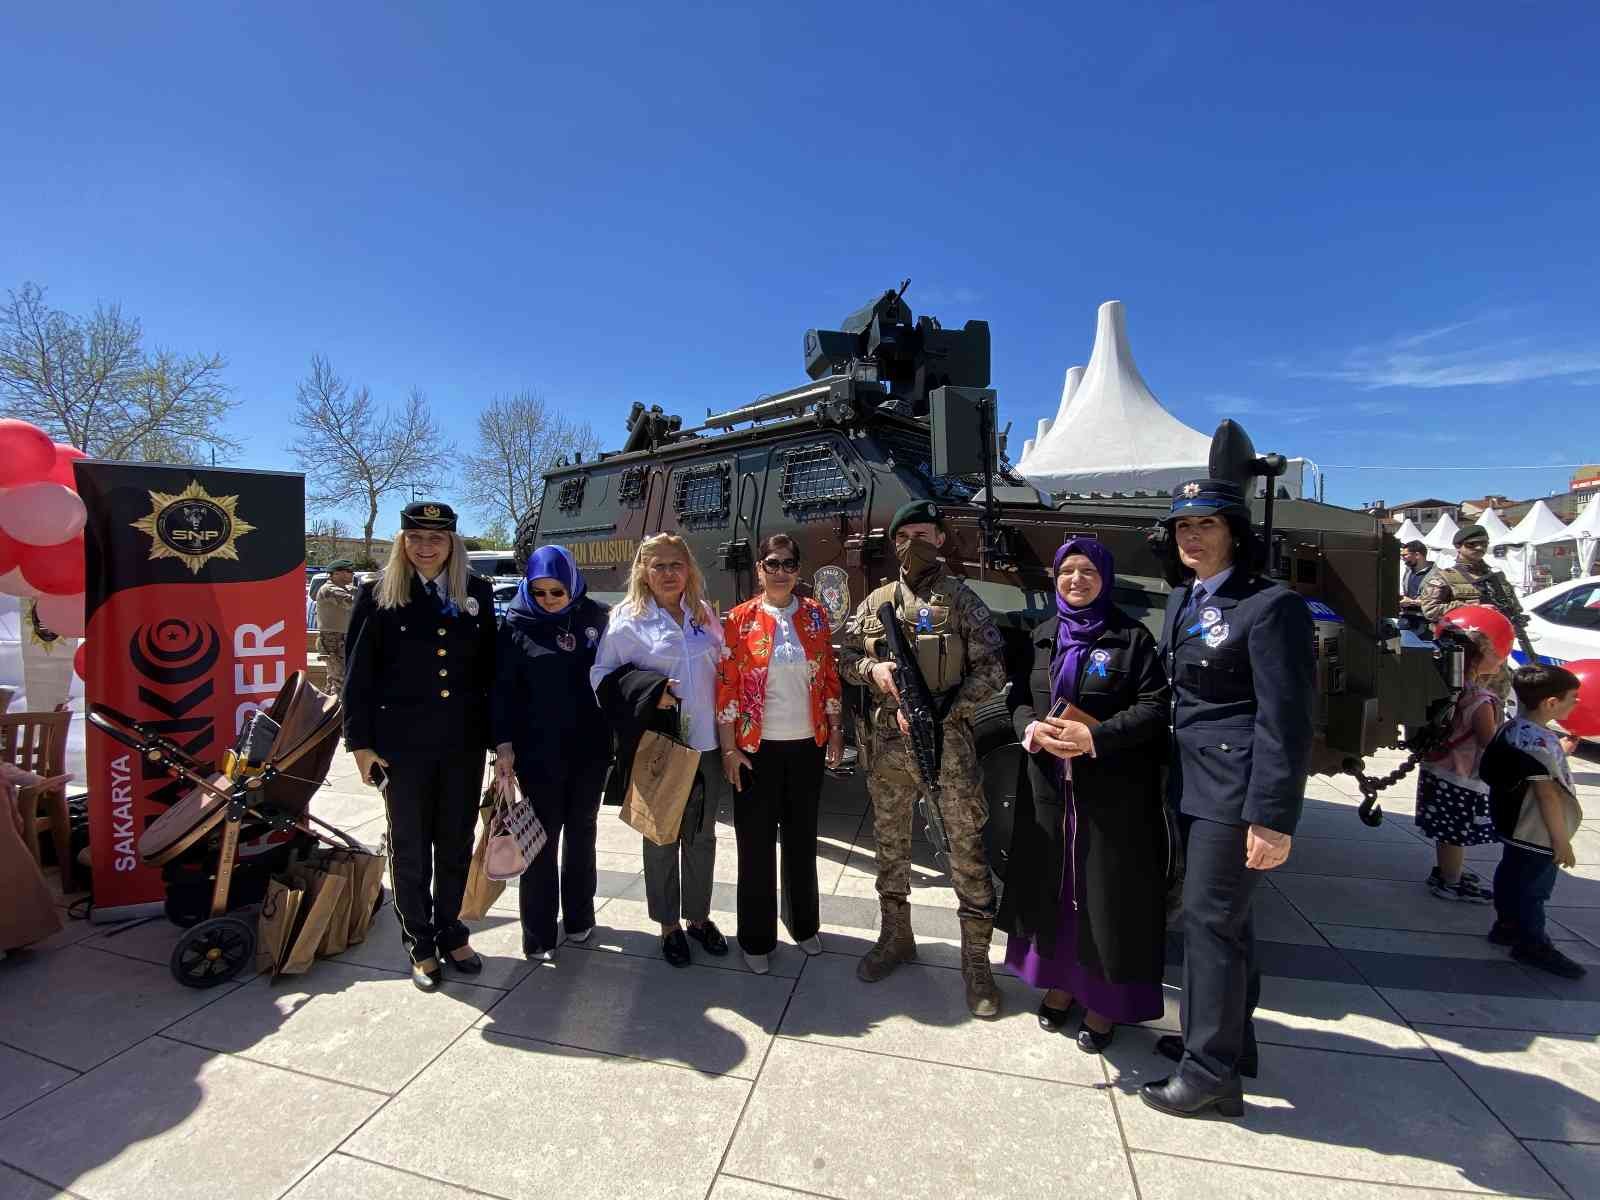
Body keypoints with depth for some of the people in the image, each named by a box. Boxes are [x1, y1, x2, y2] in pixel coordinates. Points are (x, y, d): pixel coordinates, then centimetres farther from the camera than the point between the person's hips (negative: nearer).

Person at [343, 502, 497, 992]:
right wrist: (361, 742, -4)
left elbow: (491, 668, 5)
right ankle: (420, 944, 29)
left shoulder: (477, 592, 3)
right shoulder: (378, 594, -3)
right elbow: (359, 673, -1)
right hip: (403, 741, -2)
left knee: (457, 842, 13)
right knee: (410, 847, 11)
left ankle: (450, 931, 33)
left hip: (464, 741, 2)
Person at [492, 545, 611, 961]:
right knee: (541, 837, 5)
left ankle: (578, 917, 31)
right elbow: (503, 687, -3)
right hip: (537, 750, -2)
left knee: (582, 832, 15)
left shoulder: (596, 617, -2)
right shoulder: (517, 622, -4)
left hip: (590, 747, 2)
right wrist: (504, 745, -8)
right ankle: (538, 935, 17)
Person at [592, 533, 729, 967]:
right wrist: (649, 690, -19)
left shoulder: (704, 614, 8)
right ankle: (668, 925, 29)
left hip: (705, 744, 4)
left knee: (701, 836, 16)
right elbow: (602, 675, -4)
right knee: (661, 838, 11)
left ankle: (699, 915, 35)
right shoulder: (628, 618, -5)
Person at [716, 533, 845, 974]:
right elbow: (726, 686, -7)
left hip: (807, 745, 3)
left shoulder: (815, 615, 2)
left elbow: (830, 678, 7)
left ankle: (804, 925, 38)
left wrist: (835, 732, 5)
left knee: (802, 838, 18)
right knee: (756, 843, 8)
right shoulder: (740, 619, -6)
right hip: (757, 747, -2)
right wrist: (728, 749, -9)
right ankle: (756, 938, 27)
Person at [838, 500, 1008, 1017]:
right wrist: (873, 668, -9)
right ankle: (895, 936, 34)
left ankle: (975, 958, 19)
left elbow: (991, 670, -5)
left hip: (947, 741, -3)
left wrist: (937, 711, -15)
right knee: (890, 842, 15)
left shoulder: (961, 599, -1)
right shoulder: (876, 601, 9)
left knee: (967, 848, 3)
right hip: (886, 744, 4)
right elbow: (843, 654, 14)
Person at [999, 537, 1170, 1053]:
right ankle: (1061, 981, 32)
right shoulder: (1042, 636, 9)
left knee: (1108, 891, 5)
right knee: (1053, 883, 13)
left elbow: (1155, 705, -11)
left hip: (1113, 789, -4)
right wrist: (1030, 728, -10)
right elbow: (1019, 696, 11)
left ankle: (1105, 1000, 24)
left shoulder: (1132, 636, -4)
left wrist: (1094, 737, -22)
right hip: (1049, 783, 4)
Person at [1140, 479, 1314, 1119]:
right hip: (1193, 781, 8)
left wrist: (1273, 818, -19)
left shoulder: (1270, 605, -14)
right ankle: (1226, 1037, 35)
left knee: (1210, 917, -1)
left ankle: (1211, 1071, 15)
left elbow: (1285, 719, -17)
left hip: (1236, 788, -8)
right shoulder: (1180, 601, 10)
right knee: (1223, 915, 19)